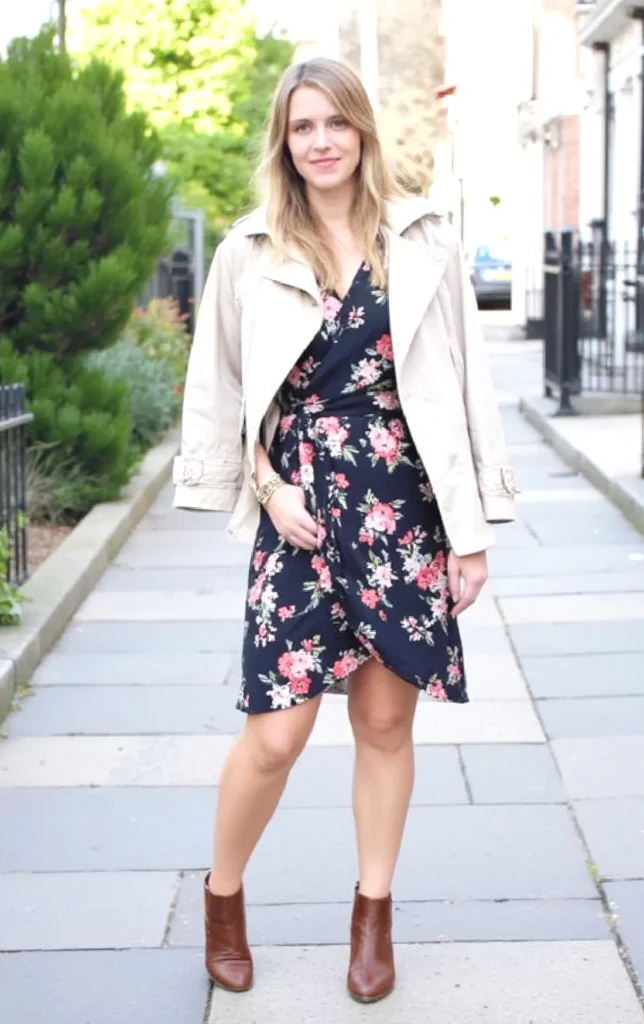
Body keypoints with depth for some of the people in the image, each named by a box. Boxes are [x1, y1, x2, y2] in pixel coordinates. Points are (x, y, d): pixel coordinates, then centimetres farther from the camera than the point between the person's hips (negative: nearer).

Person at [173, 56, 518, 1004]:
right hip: (299, 505, -1)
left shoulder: (423, 243, 2)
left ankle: (374, 914, 25)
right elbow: (219, 393, 9)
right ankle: (222, 894, 21)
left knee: (387, 720, 8)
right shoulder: (250, 253, 1)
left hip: (403, 501, 1)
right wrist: (268, 486, -4)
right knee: (277, 732, -4)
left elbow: (463, 387, 3)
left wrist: (473, 530, 1)